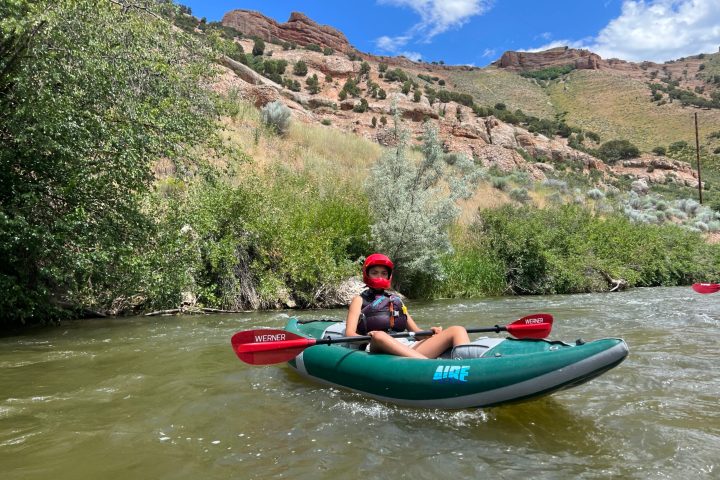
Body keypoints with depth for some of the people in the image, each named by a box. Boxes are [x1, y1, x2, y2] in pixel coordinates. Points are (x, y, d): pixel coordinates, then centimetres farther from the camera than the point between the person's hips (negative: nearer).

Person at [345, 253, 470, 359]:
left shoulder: (396, 301, 30)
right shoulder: (360, 300, 19)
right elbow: (350, 334, 3)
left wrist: (432, 332, 0)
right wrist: (369, 337, -19)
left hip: (409, 348, 5)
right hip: (378, 348, -4)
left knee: (457, 331, -11)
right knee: (379, 335, -39)